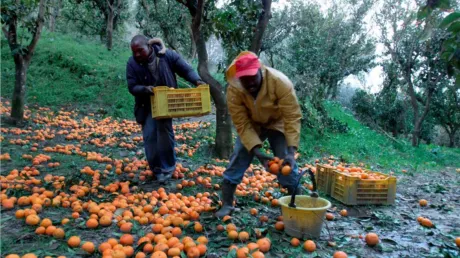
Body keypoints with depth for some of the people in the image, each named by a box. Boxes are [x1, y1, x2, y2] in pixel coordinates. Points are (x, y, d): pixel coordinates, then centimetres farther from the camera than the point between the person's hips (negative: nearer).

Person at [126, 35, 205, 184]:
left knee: (165, 133, -5)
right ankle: (157, 168, 15)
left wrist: (197, 81, -28)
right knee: (149, 136, -1)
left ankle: (167, 167, 12)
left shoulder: (167, 55, -16)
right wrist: (145, 89, -33)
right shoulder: (132, 63, -12)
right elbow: (132, 87, -12)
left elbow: (186, 70, -10)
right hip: (146, 105, 2)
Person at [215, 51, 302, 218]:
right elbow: (242, 125, -25)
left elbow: (292, 118, -33)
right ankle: (226, 205, 6)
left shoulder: (280, 82, -34)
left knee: (287, 164, -11)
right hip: (251, 125, 2)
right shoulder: (234, 90, -28)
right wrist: (257, 153, -36)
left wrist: (291, 152, -40)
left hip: (277, 123, -1)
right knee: (237, 160, -7)